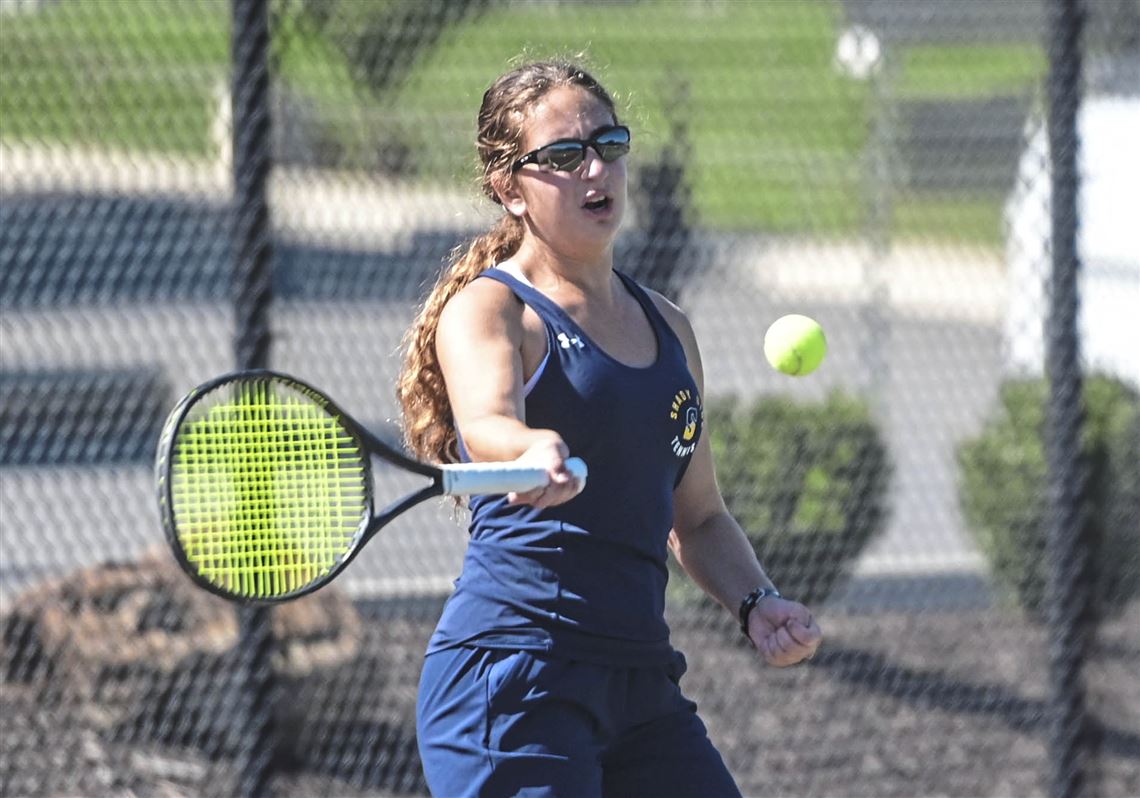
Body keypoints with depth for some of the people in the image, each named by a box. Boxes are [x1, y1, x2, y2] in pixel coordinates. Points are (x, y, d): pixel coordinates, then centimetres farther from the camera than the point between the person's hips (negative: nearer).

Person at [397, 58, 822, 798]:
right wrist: (534, 452, -49)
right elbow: (486, 423, -26)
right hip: (511, 677, -7)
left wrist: (758, 601, 6)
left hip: (642, 682, 7)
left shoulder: (666, 327, 17)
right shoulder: (487, 308, -3)